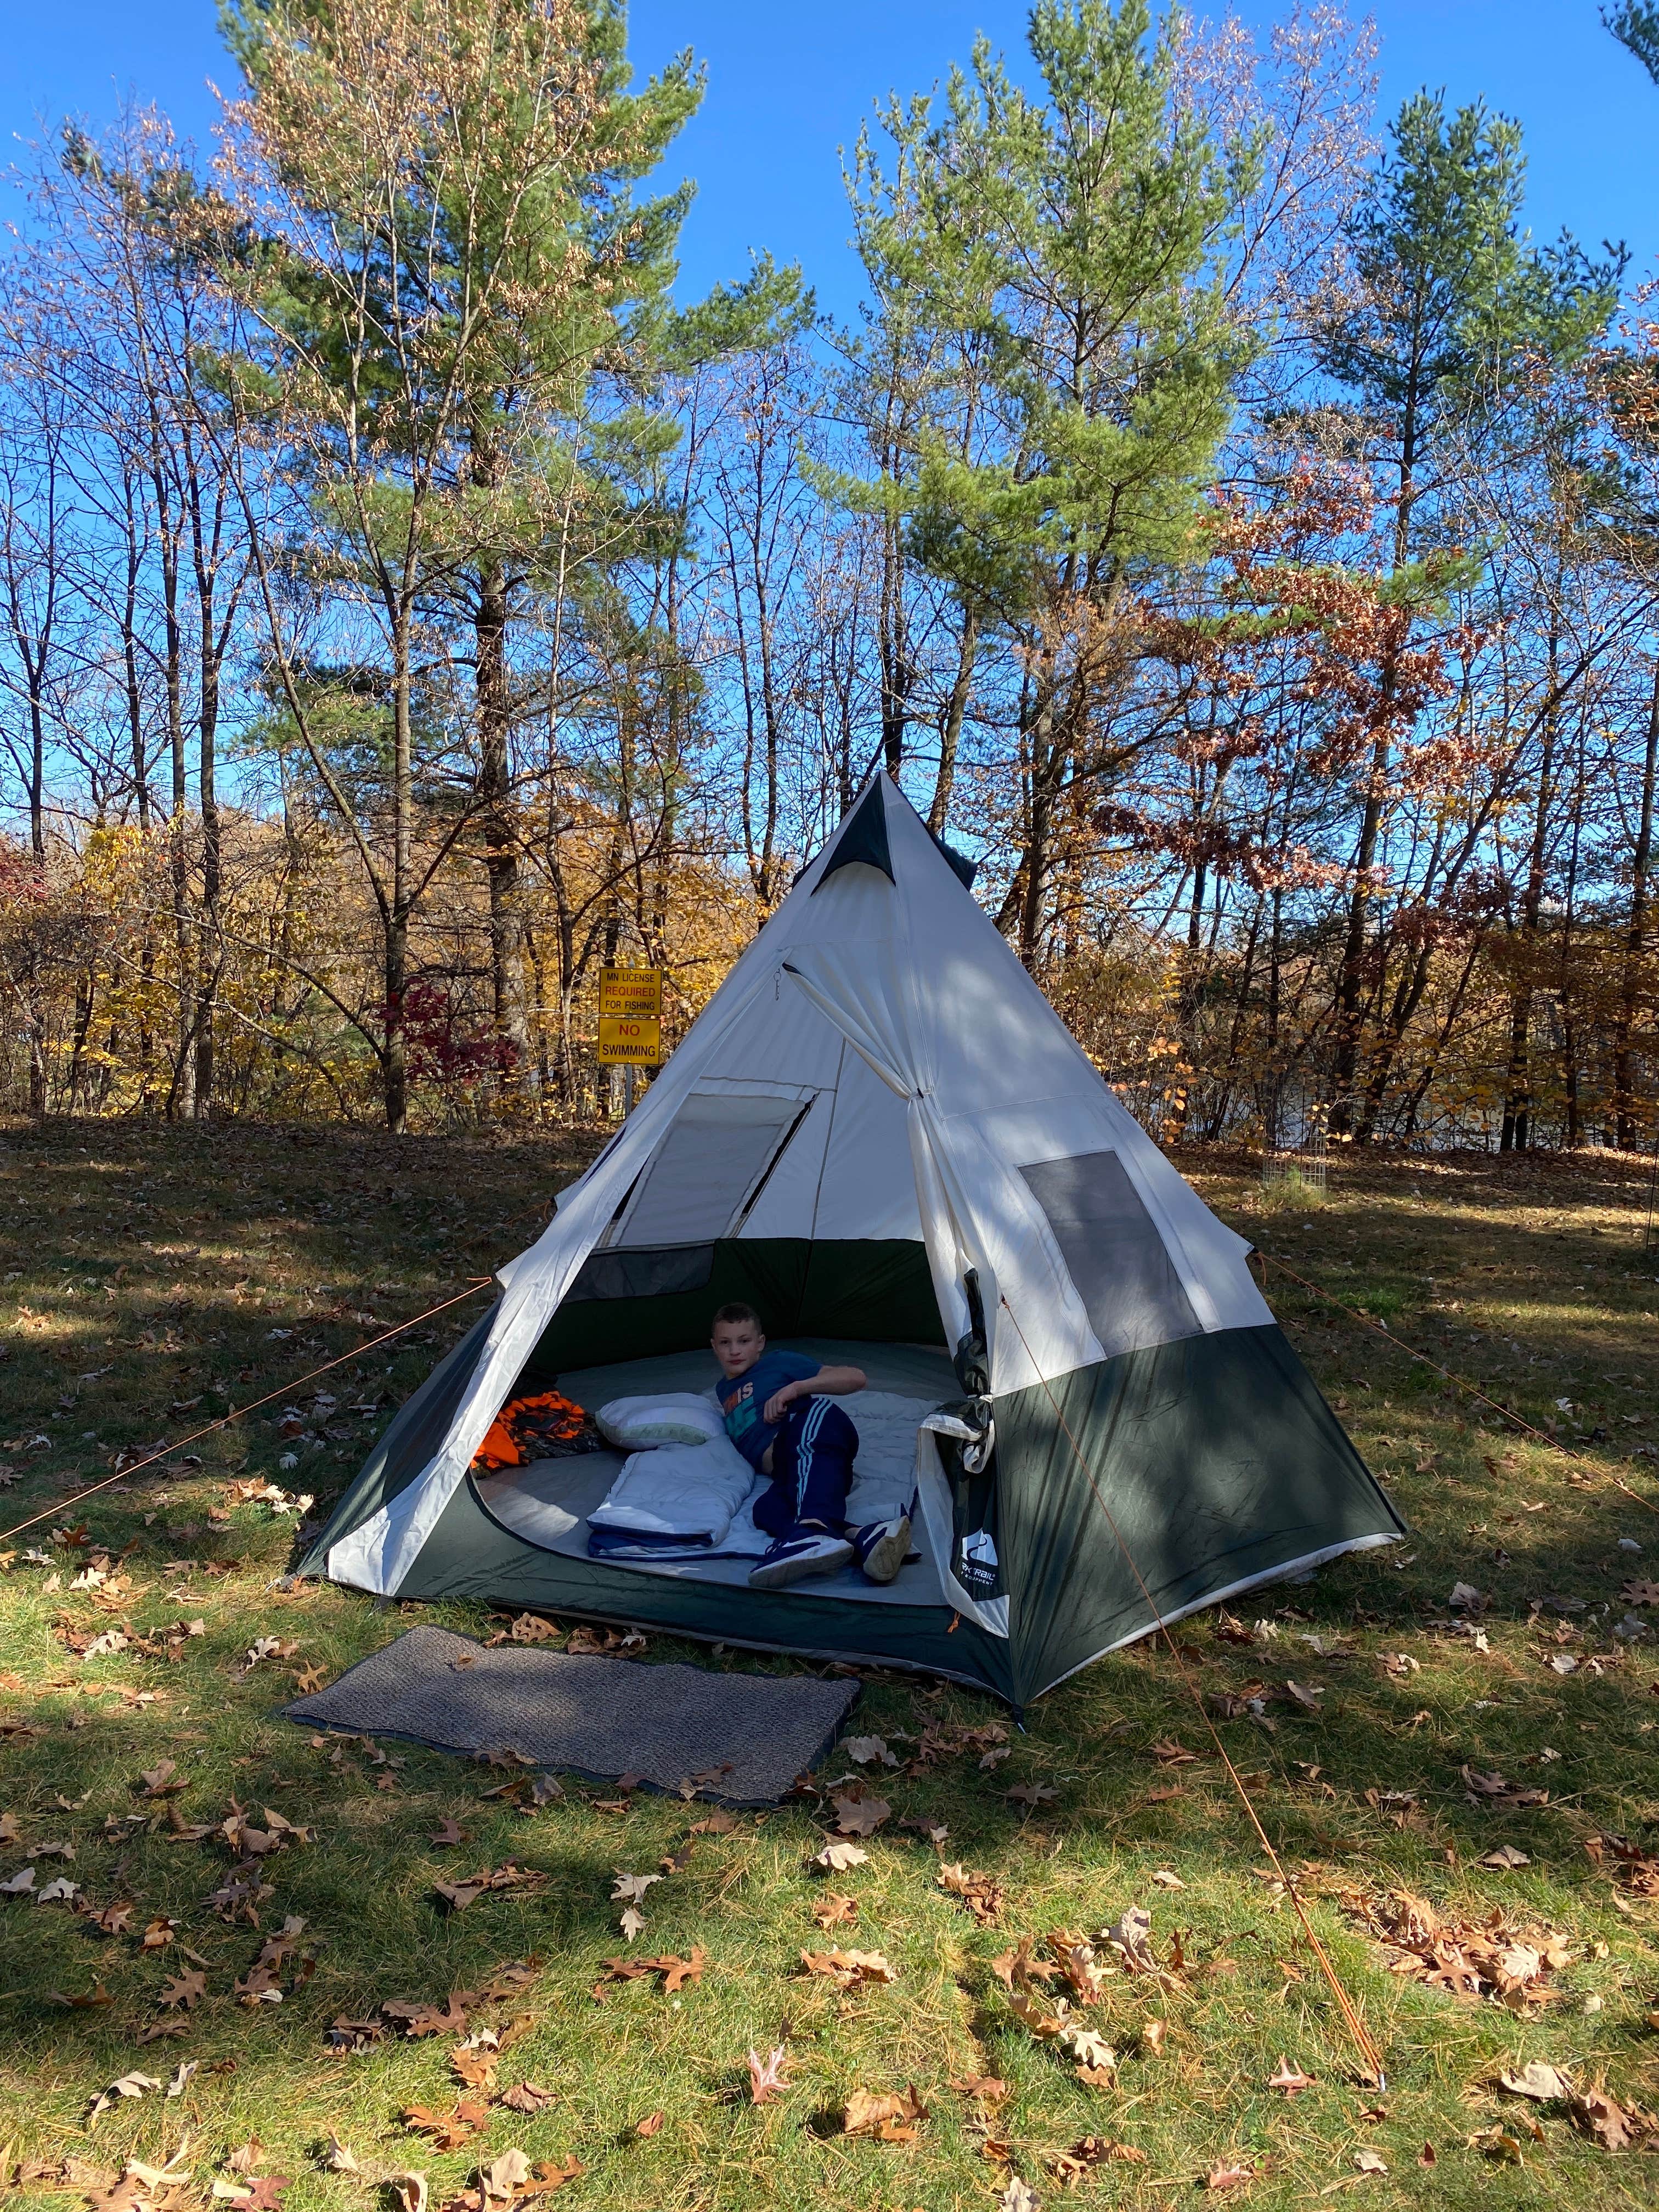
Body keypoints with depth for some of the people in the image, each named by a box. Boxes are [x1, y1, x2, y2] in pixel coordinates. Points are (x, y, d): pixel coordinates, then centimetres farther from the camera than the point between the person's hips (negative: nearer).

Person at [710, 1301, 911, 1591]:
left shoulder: (778, 1362, 21)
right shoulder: (723, 1390, 39)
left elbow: (856, 1378, 12)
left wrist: (796, 1387, -1)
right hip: (788, 1479, 4)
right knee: (767, 1509, -32)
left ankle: (814, 1529, -66)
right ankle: (862, 1540, -56)